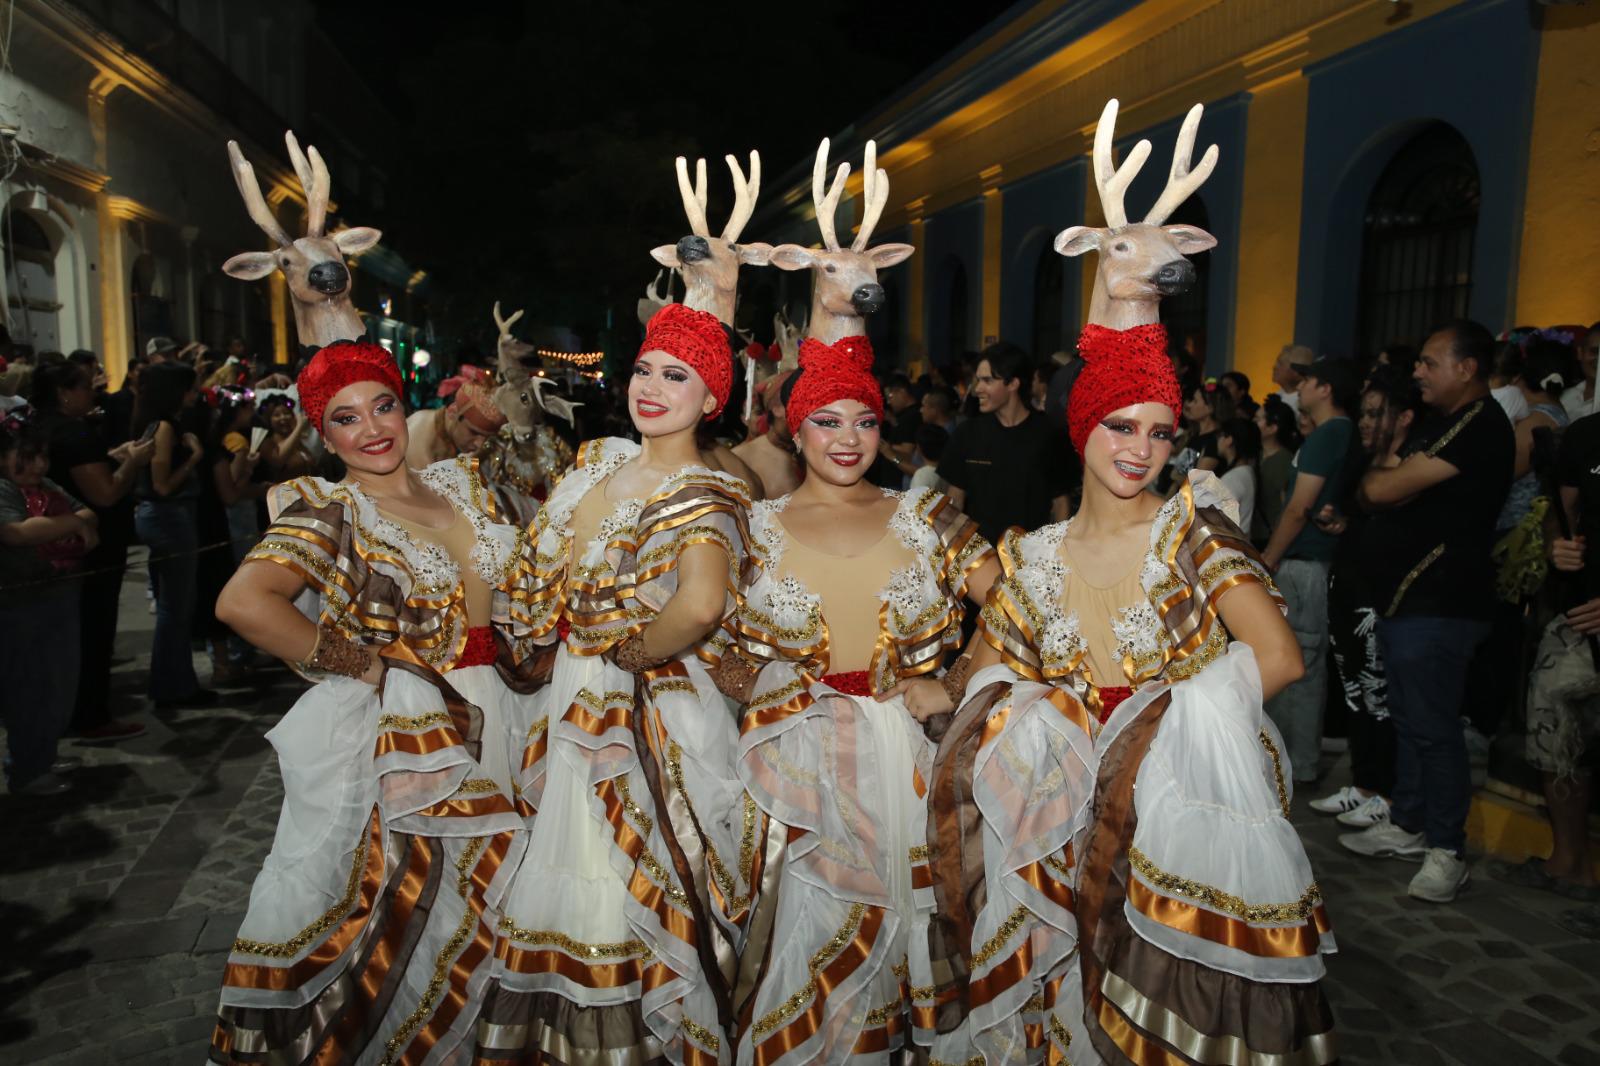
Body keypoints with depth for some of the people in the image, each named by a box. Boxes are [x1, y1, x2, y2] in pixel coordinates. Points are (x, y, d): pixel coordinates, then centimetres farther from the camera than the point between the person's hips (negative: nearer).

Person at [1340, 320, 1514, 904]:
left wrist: (1379, 470, 2)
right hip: (1408, 594, 10)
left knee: (1432, 728, -3)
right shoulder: (1450, 423, 18)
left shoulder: (1479, 425, -16)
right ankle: (1407, 825, 28)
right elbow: (1377, 495, 20)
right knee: (1409, 720, 16)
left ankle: (1446, 851, 8)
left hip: (1438, 605, -10)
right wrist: (1390, 473, -1)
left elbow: (1380, 490, -19)